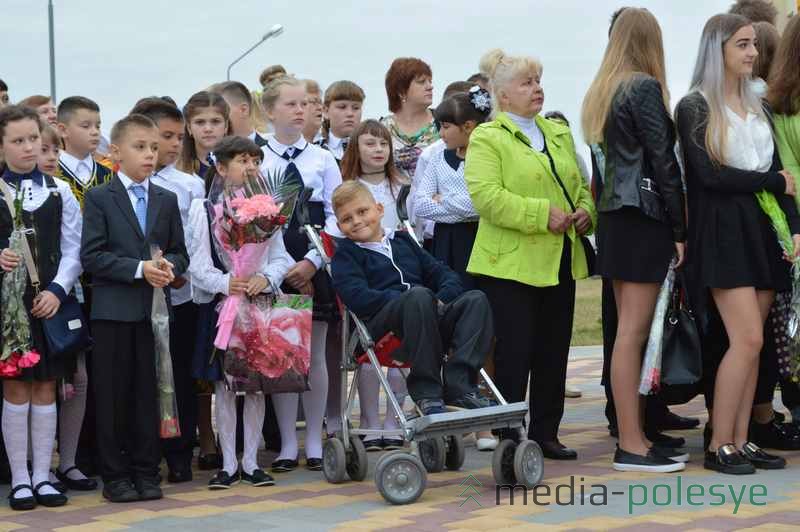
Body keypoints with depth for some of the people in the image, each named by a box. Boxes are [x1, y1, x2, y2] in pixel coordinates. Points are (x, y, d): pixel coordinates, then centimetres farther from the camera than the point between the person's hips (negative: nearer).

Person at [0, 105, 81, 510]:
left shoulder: (59, 192, 6)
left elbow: (73, 249, 4)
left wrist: (57, 290, -8)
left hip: (50, 300, 2)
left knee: (45, 388, 6)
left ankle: (42, 476, 13)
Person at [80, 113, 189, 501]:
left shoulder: (167, 200, 13)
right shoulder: (99, 199, 0)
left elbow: (180, 252, 13)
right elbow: (91, 256, -8)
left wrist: (168, 265, -11)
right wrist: (139, 269, -17)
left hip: (154, 309, 3)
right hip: (113, 309, -3)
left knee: (148, 393, 6)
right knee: (112, 395, 0)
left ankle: (146, 471, 14)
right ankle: (115, 476, 7)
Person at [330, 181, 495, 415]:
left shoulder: (402, 241, 30)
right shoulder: (346, 254, 14)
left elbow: (443, 274, 24)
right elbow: (357, 297, -5)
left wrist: (442, 300, 1)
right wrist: (403, 298, -13)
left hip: (432, 319, 5)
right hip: (381, 321, -5)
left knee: (476, 299, -20)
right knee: (420, 295, -36)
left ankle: (458, 384, -32)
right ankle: (426, 392, -33)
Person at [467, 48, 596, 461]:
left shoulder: (559, 133, 17)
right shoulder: (487, 139, -5)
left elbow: (580, 184, 22)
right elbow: (487, 196, -18)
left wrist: (586, 211, 0)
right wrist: (542, 214, -21)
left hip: (561, 261, 7)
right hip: (510, 263, -7)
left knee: (554, 351, 10)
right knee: (514, 352, -4)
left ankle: (545, 432, 18)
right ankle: (508, 439, 3)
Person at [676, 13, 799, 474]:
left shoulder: (758, 107, 16)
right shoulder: (695, 108, -3)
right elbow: (709, 175, -12)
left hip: (761, 231, 6)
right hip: (722, 232, -6)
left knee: (750, 343, 3)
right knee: (748, 338, -14)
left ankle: (741, 440, 7)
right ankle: (719, 445, -7)